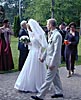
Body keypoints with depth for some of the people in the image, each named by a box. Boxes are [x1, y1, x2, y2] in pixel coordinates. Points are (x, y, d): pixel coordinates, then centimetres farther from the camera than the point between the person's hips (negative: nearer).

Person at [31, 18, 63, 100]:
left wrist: (52, 63, -23)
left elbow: (57, 51, -23)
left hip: (53, 61, -10)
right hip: (51, 60, 10)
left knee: (48, 79, -3)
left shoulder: (57, 35, -20)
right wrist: (43, 57, 20)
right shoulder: (52, 34, 10)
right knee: (55, 77, 18)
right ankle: (59, 92, 30)